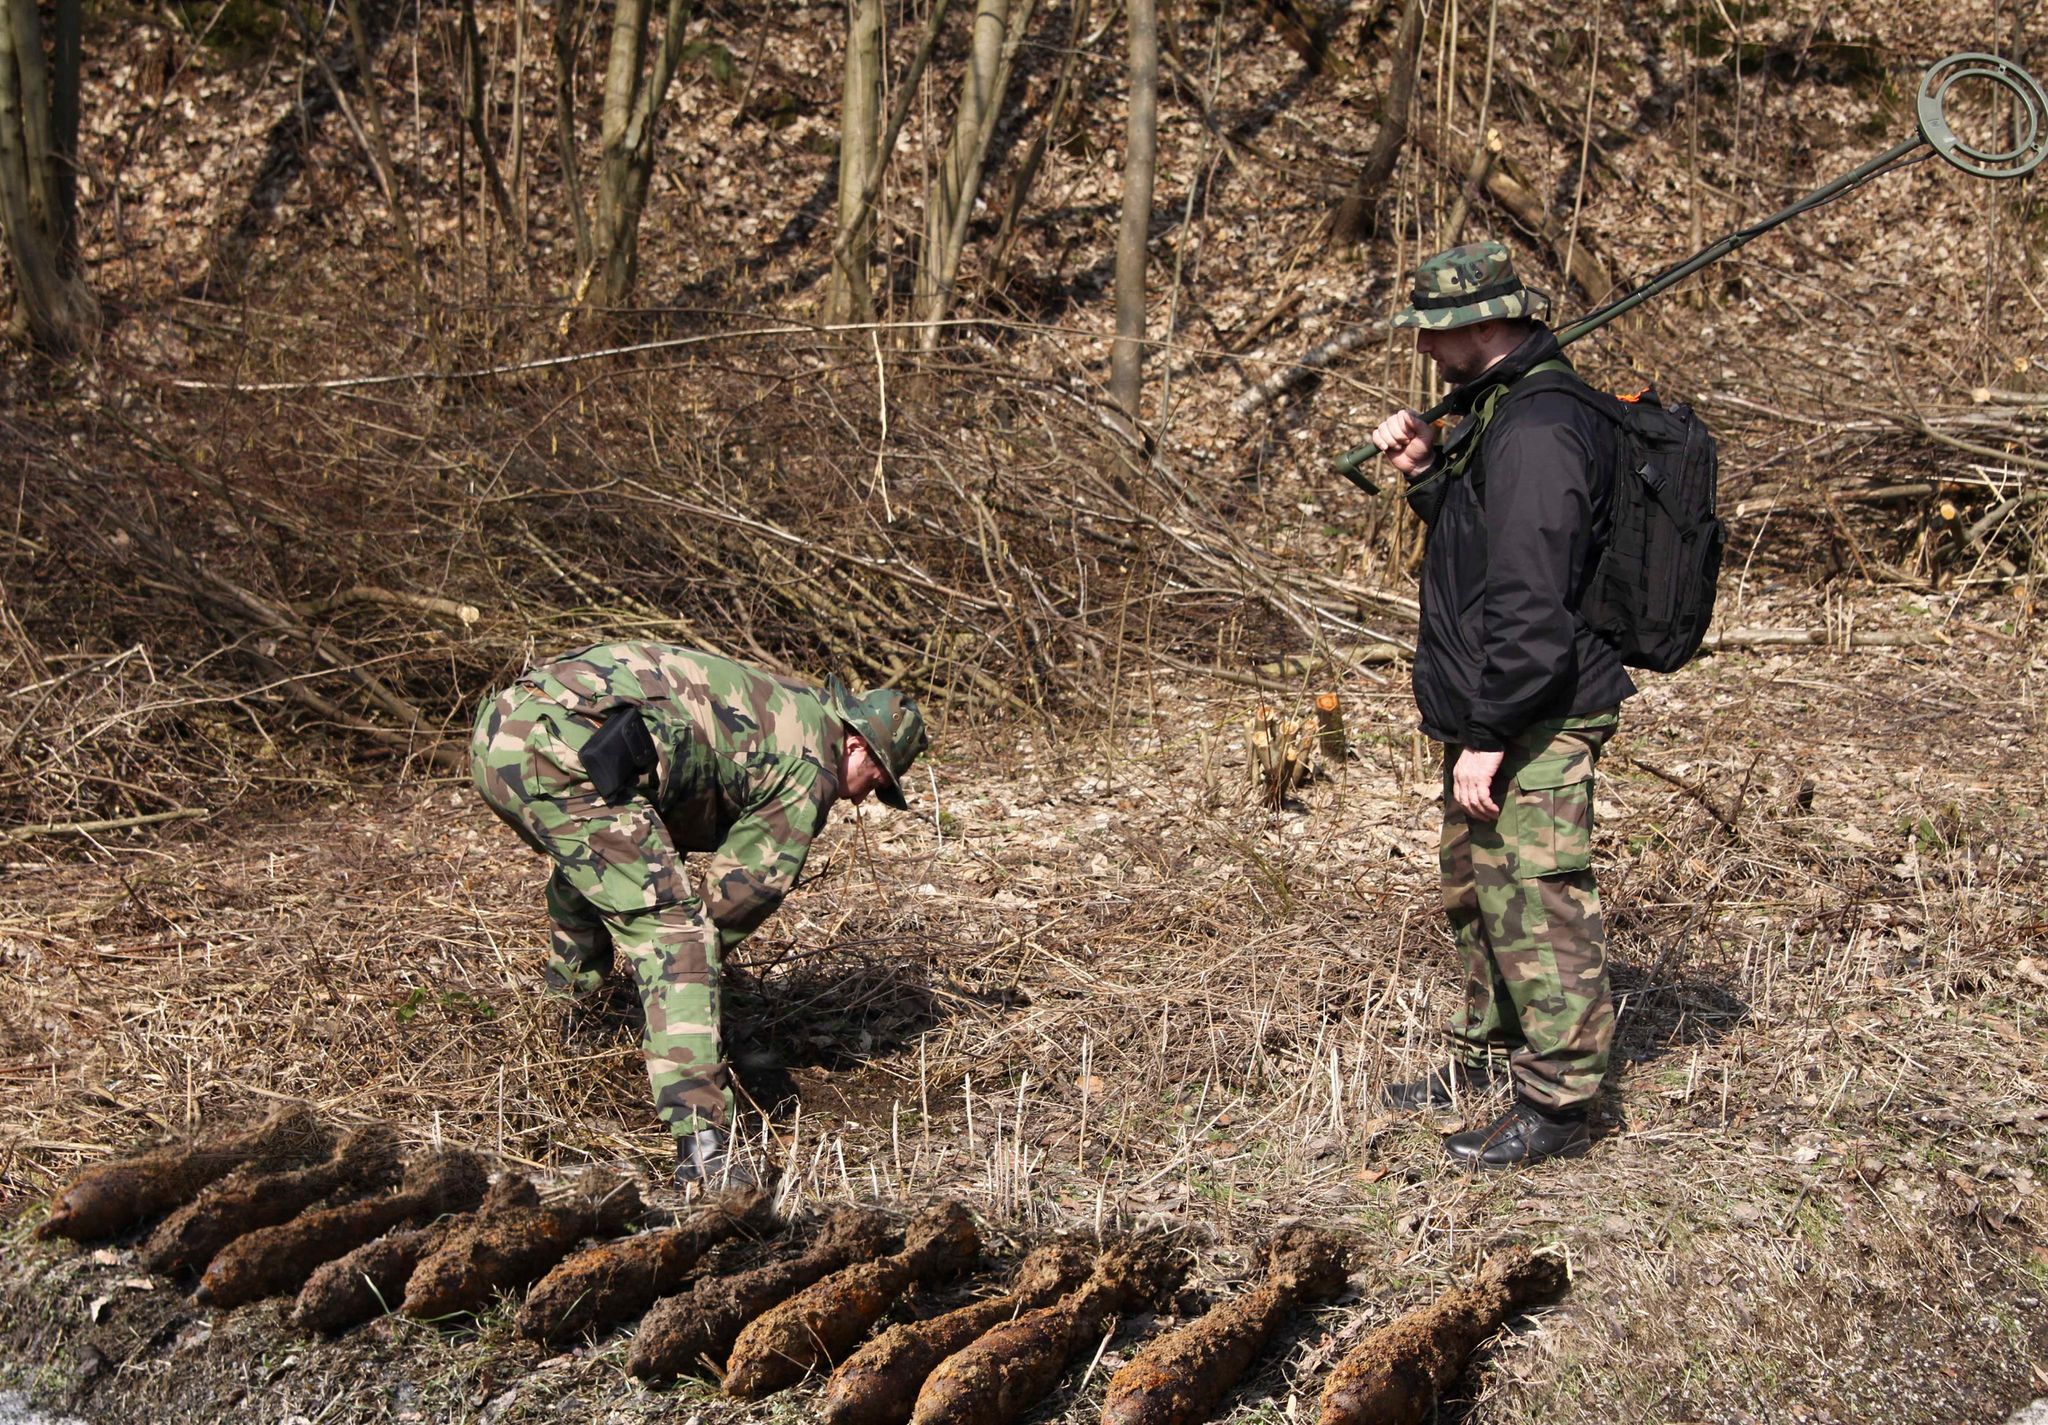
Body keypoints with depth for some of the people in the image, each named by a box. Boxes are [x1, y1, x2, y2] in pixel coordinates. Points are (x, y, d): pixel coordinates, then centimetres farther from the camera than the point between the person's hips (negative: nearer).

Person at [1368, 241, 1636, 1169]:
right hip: (1487, 714, 11)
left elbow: (1529, 604, -25)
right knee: (1472, 886, 22)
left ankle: (1557, 1102, 7)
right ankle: (1490, 1050, 38)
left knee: (1536, 902, -4)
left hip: (1536, 722, -11)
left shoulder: (1536, 432, -22)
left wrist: (1488, 735, -23)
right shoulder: (1496, 410, 13)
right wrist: (1426, 474, 6)